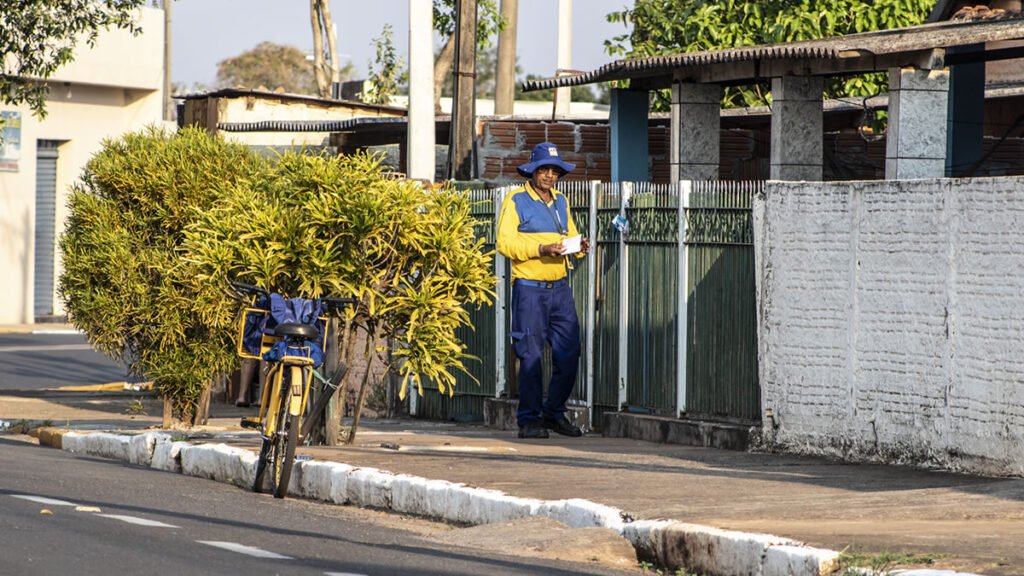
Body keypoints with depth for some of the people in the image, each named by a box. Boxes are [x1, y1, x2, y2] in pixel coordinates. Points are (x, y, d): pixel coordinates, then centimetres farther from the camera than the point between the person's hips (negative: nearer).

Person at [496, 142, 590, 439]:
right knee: (531, 356, -4)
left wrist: (579, 246, -3)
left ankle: (554, 413, 17)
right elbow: (505, 242, -10)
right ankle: (530, 420, 3)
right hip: (529, 289, -6)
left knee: (568, 354, 3)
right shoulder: (516, 201, -3)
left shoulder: (560, 201, 18)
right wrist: (541, 250, -21)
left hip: (560, 288, 6)